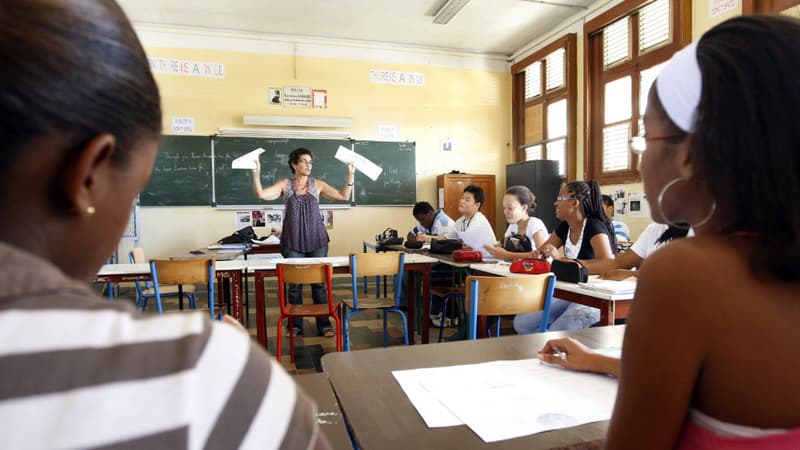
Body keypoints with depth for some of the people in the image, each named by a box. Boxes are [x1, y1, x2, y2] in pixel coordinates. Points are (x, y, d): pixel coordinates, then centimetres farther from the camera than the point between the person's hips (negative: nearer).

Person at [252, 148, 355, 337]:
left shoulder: (317, 184, 7)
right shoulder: (285, 184, 5)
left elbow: (343, 196, 3)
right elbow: (261, 194, -5)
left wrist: (350, 175, -4)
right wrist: (256, 173, -15)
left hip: (317, 240, 1)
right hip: (293, 241, 0)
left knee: (319, 282, 3)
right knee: (295, 284, 4)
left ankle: (324, 325, 10)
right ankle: (295, 325, 15)